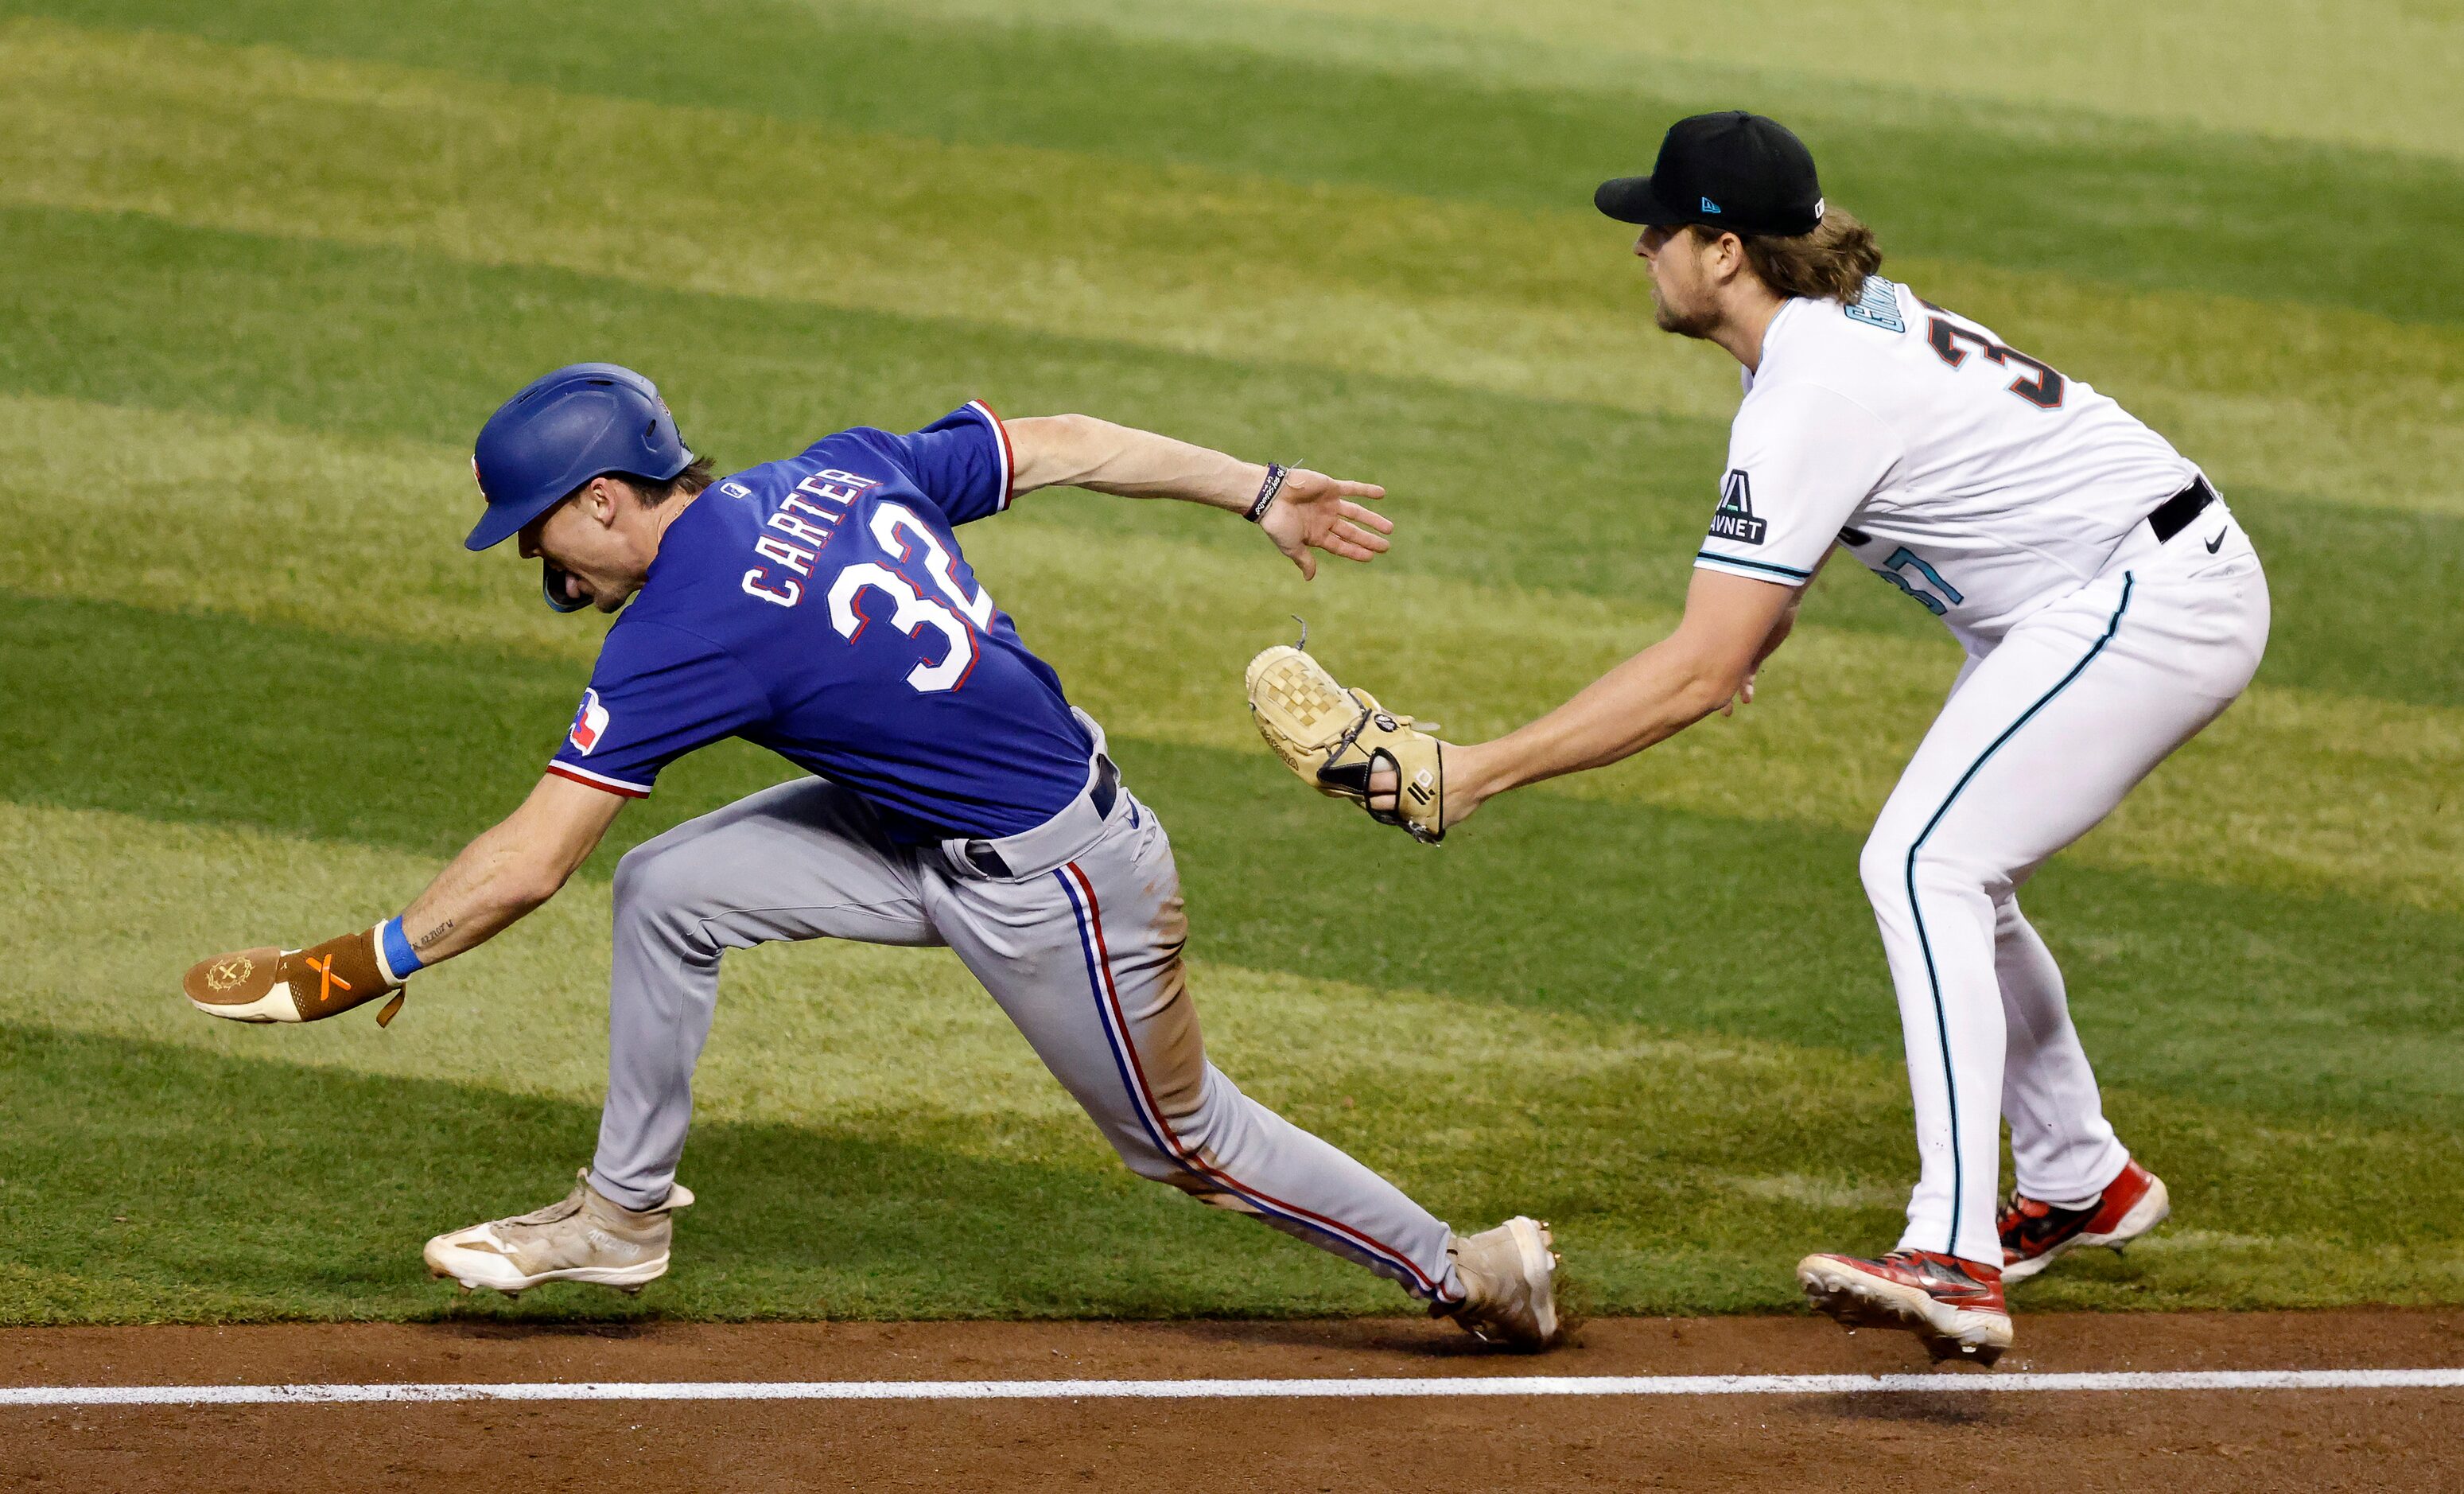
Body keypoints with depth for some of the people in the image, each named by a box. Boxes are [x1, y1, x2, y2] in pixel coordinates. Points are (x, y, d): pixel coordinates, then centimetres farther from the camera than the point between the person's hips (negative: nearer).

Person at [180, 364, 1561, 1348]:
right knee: (667, 890, 3)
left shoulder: (684, 631, -25)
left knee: (1189, 1140, 11)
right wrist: (1261, 490, 11)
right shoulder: (843, 472, -4)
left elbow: (527, 865, -24)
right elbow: (1062, 445, 2)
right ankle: (626, 1213, 16)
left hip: (1054, 889, -9)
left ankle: (1461, 1268, 27)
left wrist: (357, 967, -14)